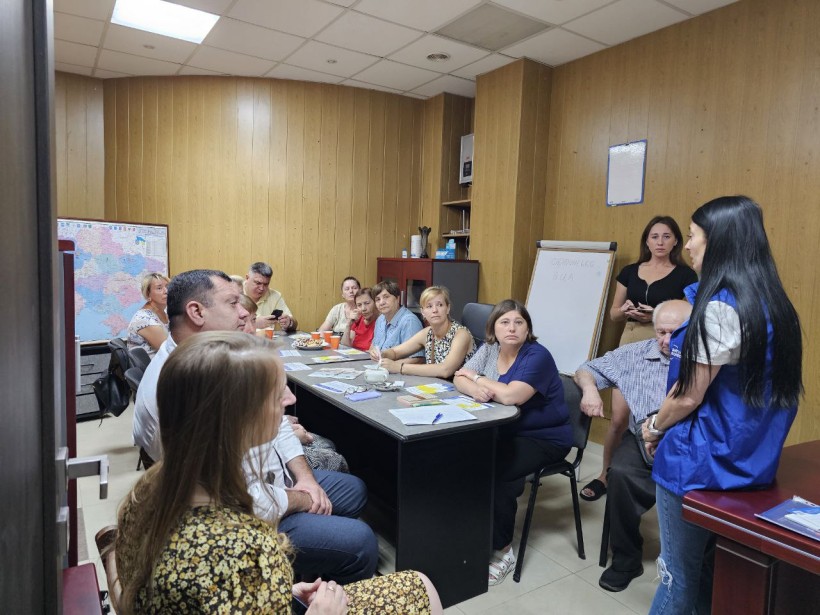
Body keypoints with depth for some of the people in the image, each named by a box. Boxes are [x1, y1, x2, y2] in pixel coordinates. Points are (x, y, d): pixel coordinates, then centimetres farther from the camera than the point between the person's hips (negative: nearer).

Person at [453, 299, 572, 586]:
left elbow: (511, 396, -32)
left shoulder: (537, 356, -19)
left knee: (493, 473, -26)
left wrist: (477, 378, -16)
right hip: (505, 432, 6)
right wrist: (475, 389, -30)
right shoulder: (489, 349, 2)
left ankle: (502, 550, -6)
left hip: (543, 439, -6)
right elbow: (460, 379, -6)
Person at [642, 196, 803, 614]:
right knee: (712, 572, 23)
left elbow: (689, 396, -18)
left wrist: (654, 427, -1)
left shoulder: (719, 307, -22)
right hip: (745, 460, 9)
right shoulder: (770, 301, 5)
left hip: (702, 462, -9)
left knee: (679, 577, 10)